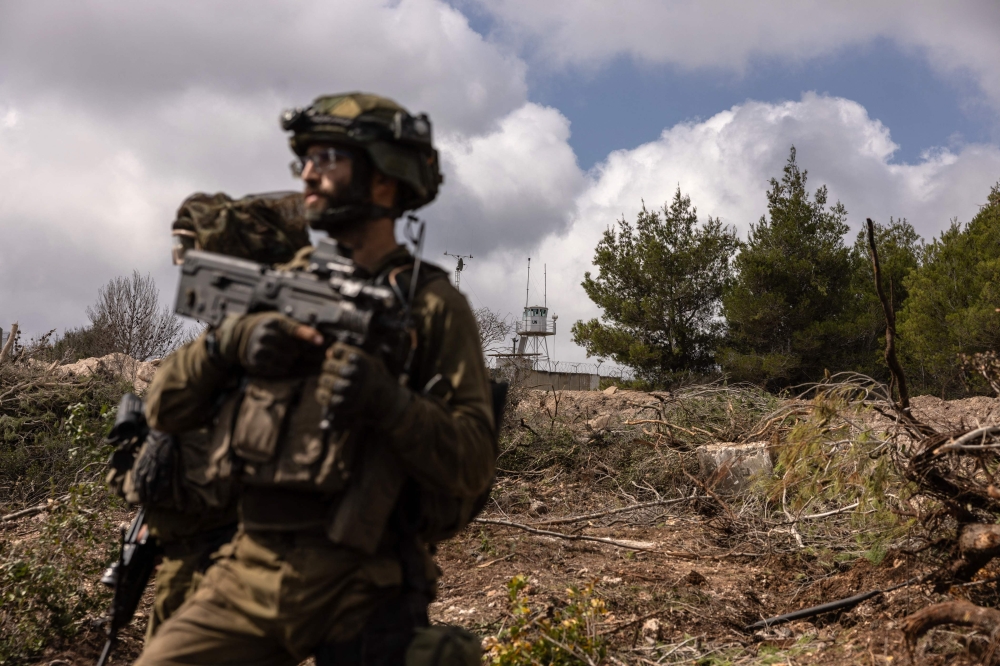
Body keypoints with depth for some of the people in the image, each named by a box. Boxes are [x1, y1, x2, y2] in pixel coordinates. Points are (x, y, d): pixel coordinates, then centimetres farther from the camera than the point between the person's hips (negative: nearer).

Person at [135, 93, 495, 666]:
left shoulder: (431, 304, -3)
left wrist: (388, 402, -25)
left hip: (359, 589, -3)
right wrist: (227, 342, -10)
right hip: (247, 574, 4)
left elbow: (474, 466, -9)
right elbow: (165, 409, 9)